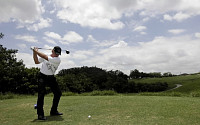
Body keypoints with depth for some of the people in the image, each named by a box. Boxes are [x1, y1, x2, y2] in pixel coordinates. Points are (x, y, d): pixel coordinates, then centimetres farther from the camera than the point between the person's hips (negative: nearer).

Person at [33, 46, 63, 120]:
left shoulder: (58, 60, -13)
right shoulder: (45, 55, -2)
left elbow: (45, 57, -23)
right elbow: (36, 61, -3)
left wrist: (36, 51, -17)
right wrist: (35, 53, -15)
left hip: (51, 77, 2)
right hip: (42, 76, -1)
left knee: (58, 93, 3)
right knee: (41, 94, -16)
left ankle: (53, 111, 19)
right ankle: (40, 114, -10)